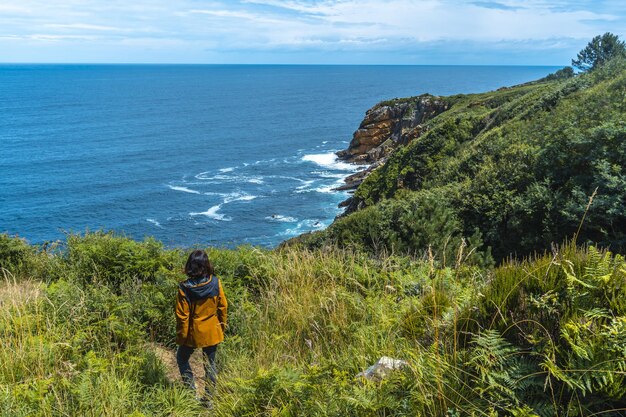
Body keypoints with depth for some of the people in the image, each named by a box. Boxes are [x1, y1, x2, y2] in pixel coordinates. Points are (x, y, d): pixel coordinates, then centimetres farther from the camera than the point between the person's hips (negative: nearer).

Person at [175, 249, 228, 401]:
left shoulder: (185, 288, -22)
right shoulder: (215, 283, -15)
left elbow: (182, 316, -15)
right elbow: (222, 306, -4)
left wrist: (181, 336, -1)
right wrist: (222, 326, 12)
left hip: (193, 333, -2)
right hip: (212, 332, 2)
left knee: (182, 358, 22)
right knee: (210, 363, 17)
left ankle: (191, 389, 16)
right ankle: (209, 397, 25)